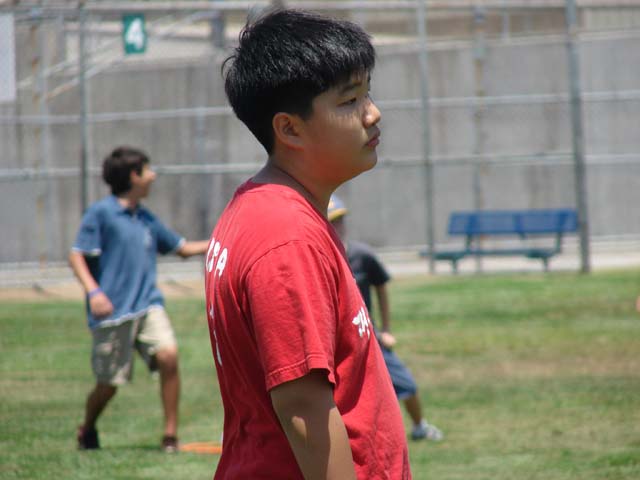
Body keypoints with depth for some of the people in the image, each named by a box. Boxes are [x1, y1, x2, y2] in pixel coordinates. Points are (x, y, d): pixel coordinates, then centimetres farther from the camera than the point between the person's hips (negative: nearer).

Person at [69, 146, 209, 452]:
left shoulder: (146, 220, 15)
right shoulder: (101, 213, -4)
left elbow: (182, 248, 27)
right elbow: (77, 256, -8)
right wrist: (93, 291, -22)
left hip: (148, 306, 5)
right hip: (112, 312, -5)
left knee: (168, 355, -19)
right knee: (109, 383, 0)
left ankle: (170, 435, -10)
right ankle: (87, 431, 32)